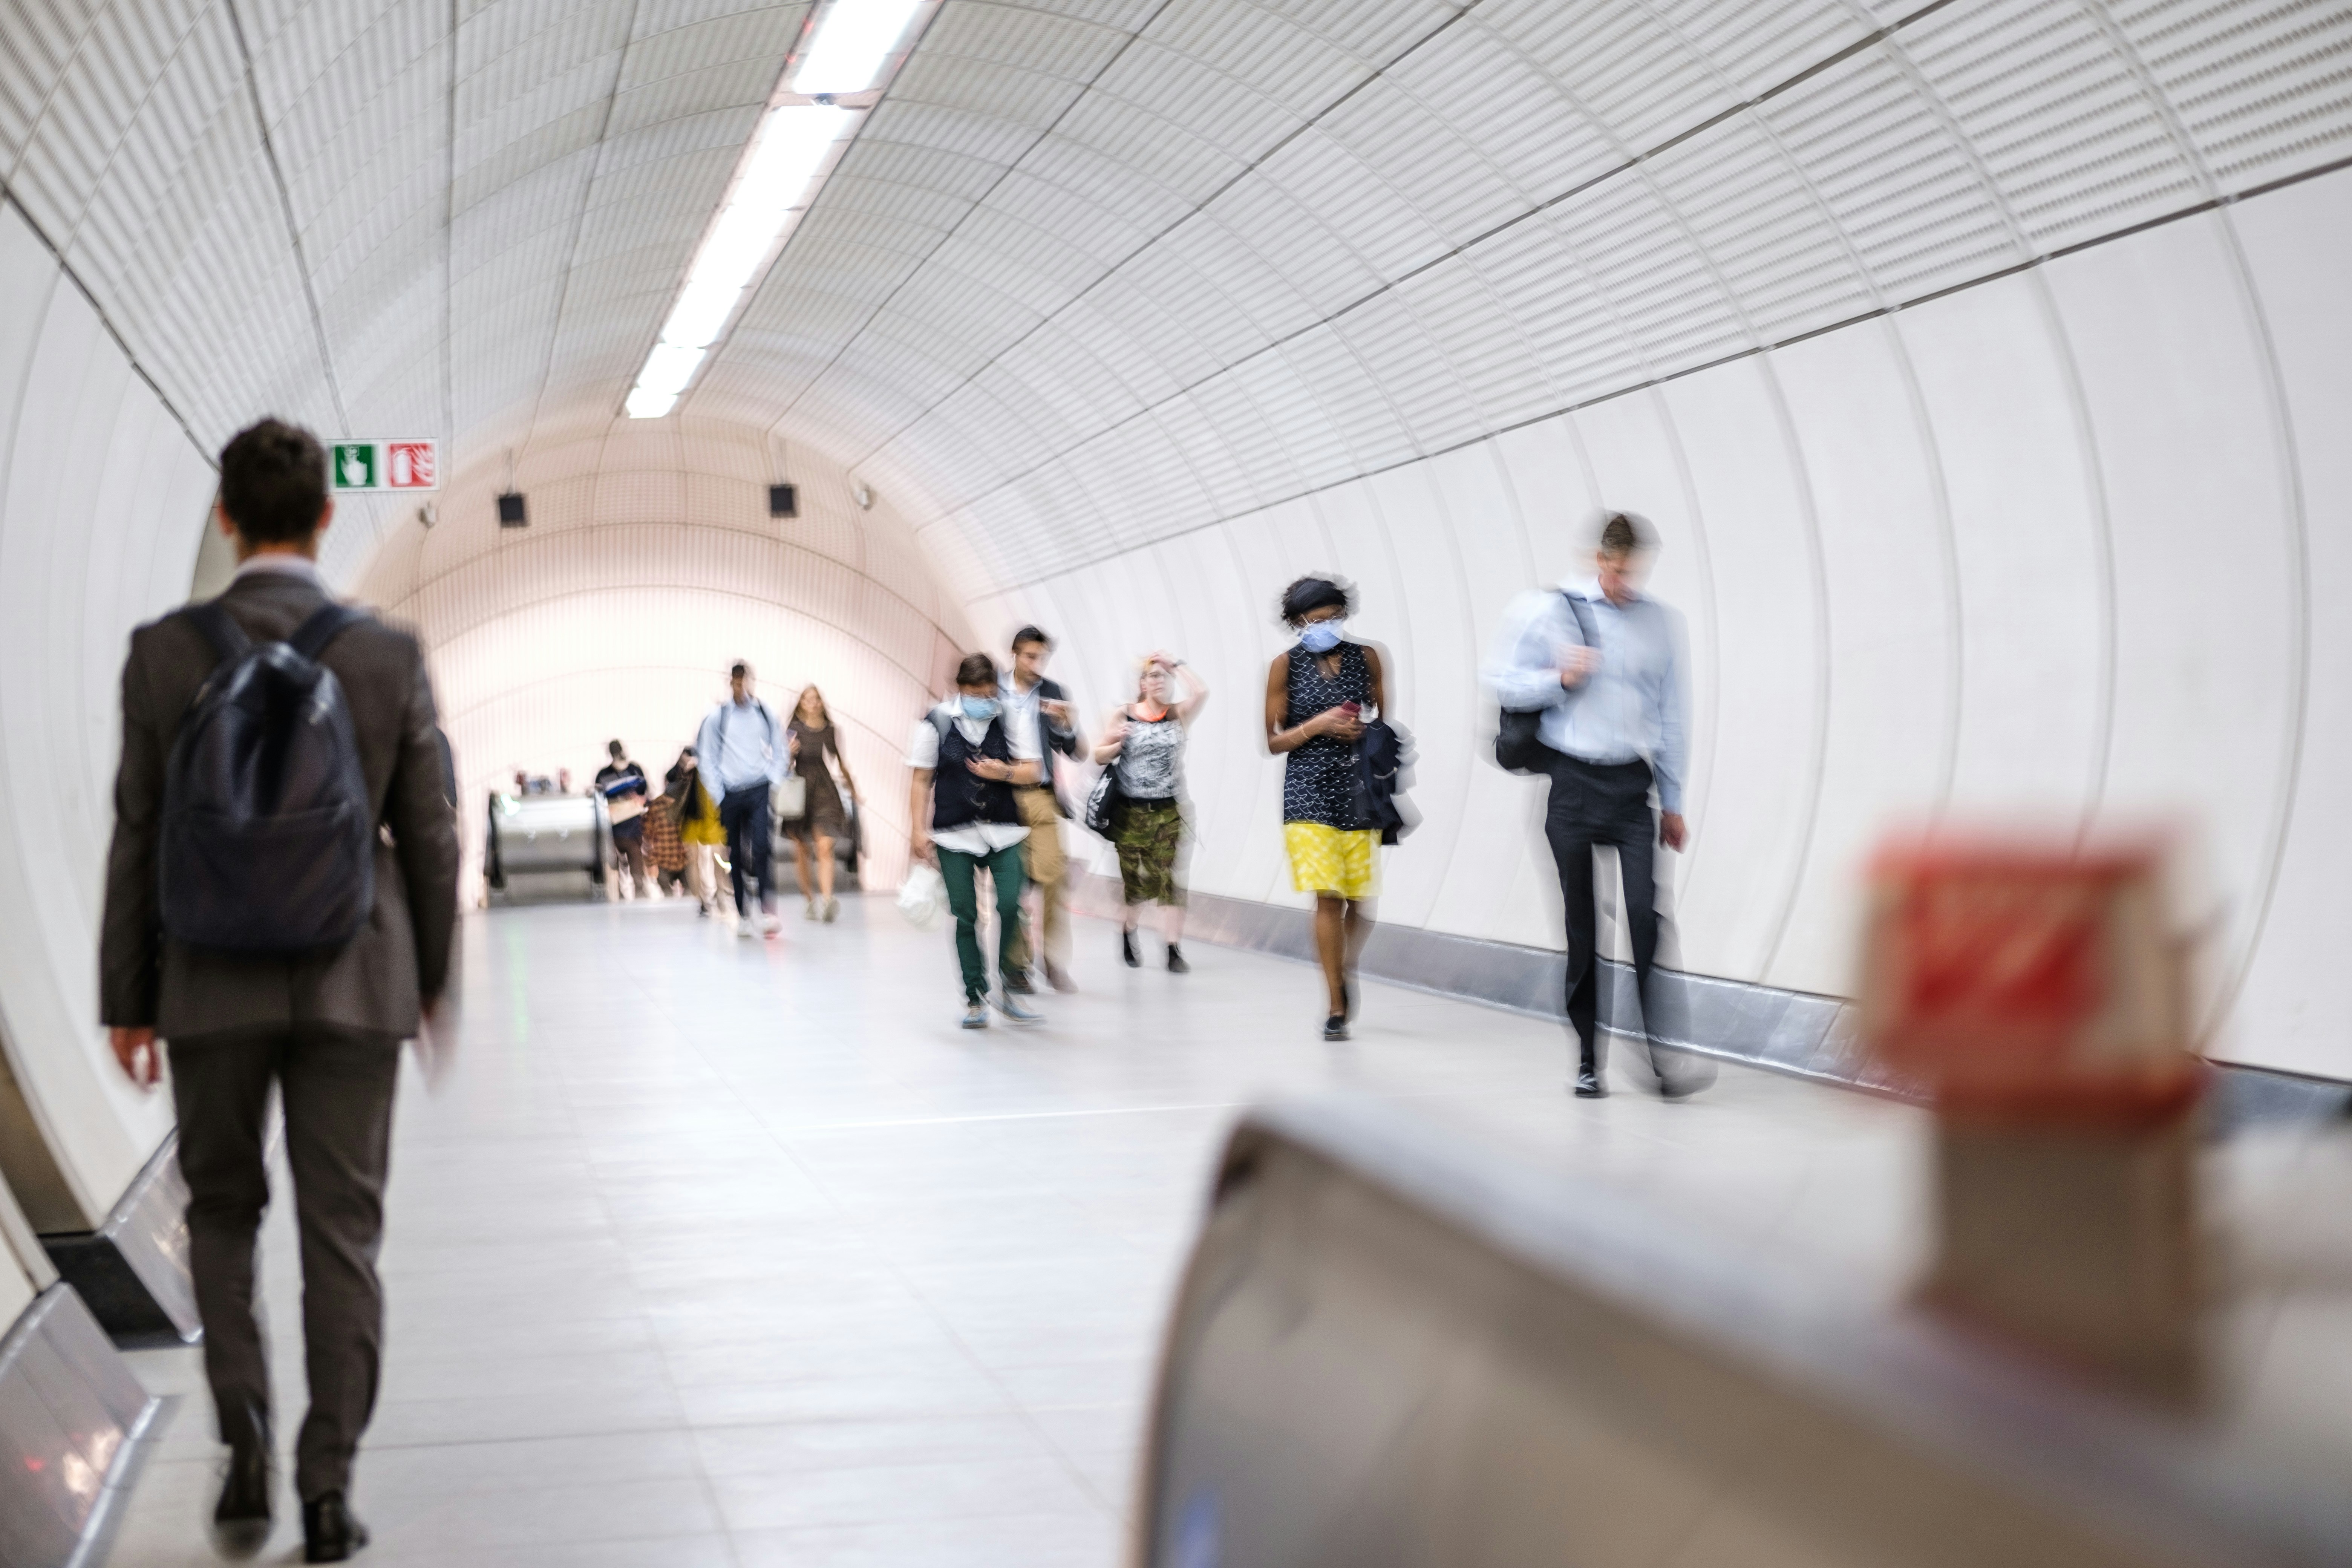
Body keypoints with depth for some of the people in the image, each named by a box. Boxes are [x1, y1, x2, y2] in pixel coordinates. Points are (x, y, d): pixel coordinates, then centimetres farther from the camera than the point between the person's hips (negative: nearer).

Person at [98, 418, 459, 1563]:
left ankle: (243, 1415, 0)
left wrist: (125, 1000, 6)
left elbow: (137, 837, -2)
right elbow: (427, 836, 1)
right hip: (352, 979, 0)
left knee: (223, 1209, 19)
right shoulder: (390, 656, -4)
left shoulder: (164, 652, -5)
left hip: (212, 982, 0)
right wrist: (435, 976, 14)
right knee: (341, 1230, 7)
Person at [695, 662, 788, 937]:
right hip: (731, 793, 1)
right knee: (736, 856, 5)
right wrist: (718, 794, -1)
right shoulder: (717, 717, 2)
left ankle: (768, 912, -21)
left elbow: (780, 750, 13)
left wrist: (774, 780, 0)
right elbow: (707, 759, 5)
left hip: (760, 791, -1)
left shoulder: (764, 713, 5)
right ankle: (742, 915, 14)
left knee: (761, 848, -17)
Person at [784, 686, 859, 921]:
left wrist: (853, 787, 25)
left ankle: (827, 900, -24)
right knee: (802, 851, 7)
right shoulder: (795, 730, 0)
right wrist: (789, 753, -20)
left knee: (825, 848, -14)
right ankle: (808, 898, 21)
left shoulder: (832, 731, 6)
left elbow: (841, 761, 18)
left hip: (824, 790, 0)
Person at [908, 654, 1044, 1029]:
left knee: (1011, 906, -12)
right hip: (954, 834, -1)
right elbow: (922, 780, 3)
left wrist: (1005, 773, -15)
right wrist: (918, 829, -2)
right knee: (965, 916, 1)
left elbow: (1034, 771, 4)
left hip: (1003, 831, 1)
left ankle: (1009, 990, 4)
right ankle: (975, 998, 11)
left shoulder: (1009, 720, 3)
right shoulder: (936, 723, -2)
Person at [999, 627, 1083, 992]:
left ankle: (1053, 960, 2)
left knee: (1055, 876, -9)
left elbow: (1074, 752, 6)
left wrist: (1065, 723, -13)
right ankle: (1017, 963, 12)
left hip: (1042, 797, 1)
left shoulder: (1054, 693, 7)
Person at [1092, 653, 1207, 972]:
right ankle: (1128, 933, 30)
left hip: (1170, 810, 0)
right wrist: (1117, 743, -16)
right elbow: (1099, 756, 4)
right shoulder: (1123, 715, 2)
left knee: (1170, 877, -7)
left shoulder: (1179, 714, 4)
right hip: (1131, 811, 0)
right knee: (1133, 877, 8)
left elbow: (1201, 692, -17)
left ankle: (1174, 948, -8)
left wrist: (1177, 664, -8)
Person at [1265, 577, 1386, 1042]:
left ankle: (1346, 972, 32)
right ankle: (1337, 1007, -5)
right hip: (1309, 791, -2)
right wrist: (1318, 725, -12)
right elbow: (1273, 742, 2)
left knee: (1359, 896, 2)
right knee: (1327, 896, -11)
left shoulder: (1365, 658, 7)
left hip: (1359, 789, 2)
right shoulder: (1286, 665, 2)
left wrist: (1369, 736, -4)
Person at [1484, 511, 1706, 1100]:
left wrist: (1673, 803, 14)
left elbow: (1670, 714, 14)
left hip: (1631, 786, 2)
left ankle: (1659, 1057, -13)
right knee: (1581, 928, 2)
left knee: (1645, 915, -12)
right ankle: (1588, 1061, 12)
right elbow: (1502, 680, 3)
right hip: (1572, 783, -2)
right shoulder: (1548, 611, 0)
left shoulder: (1656, 621, 9)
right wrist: (1560, 679, -14)